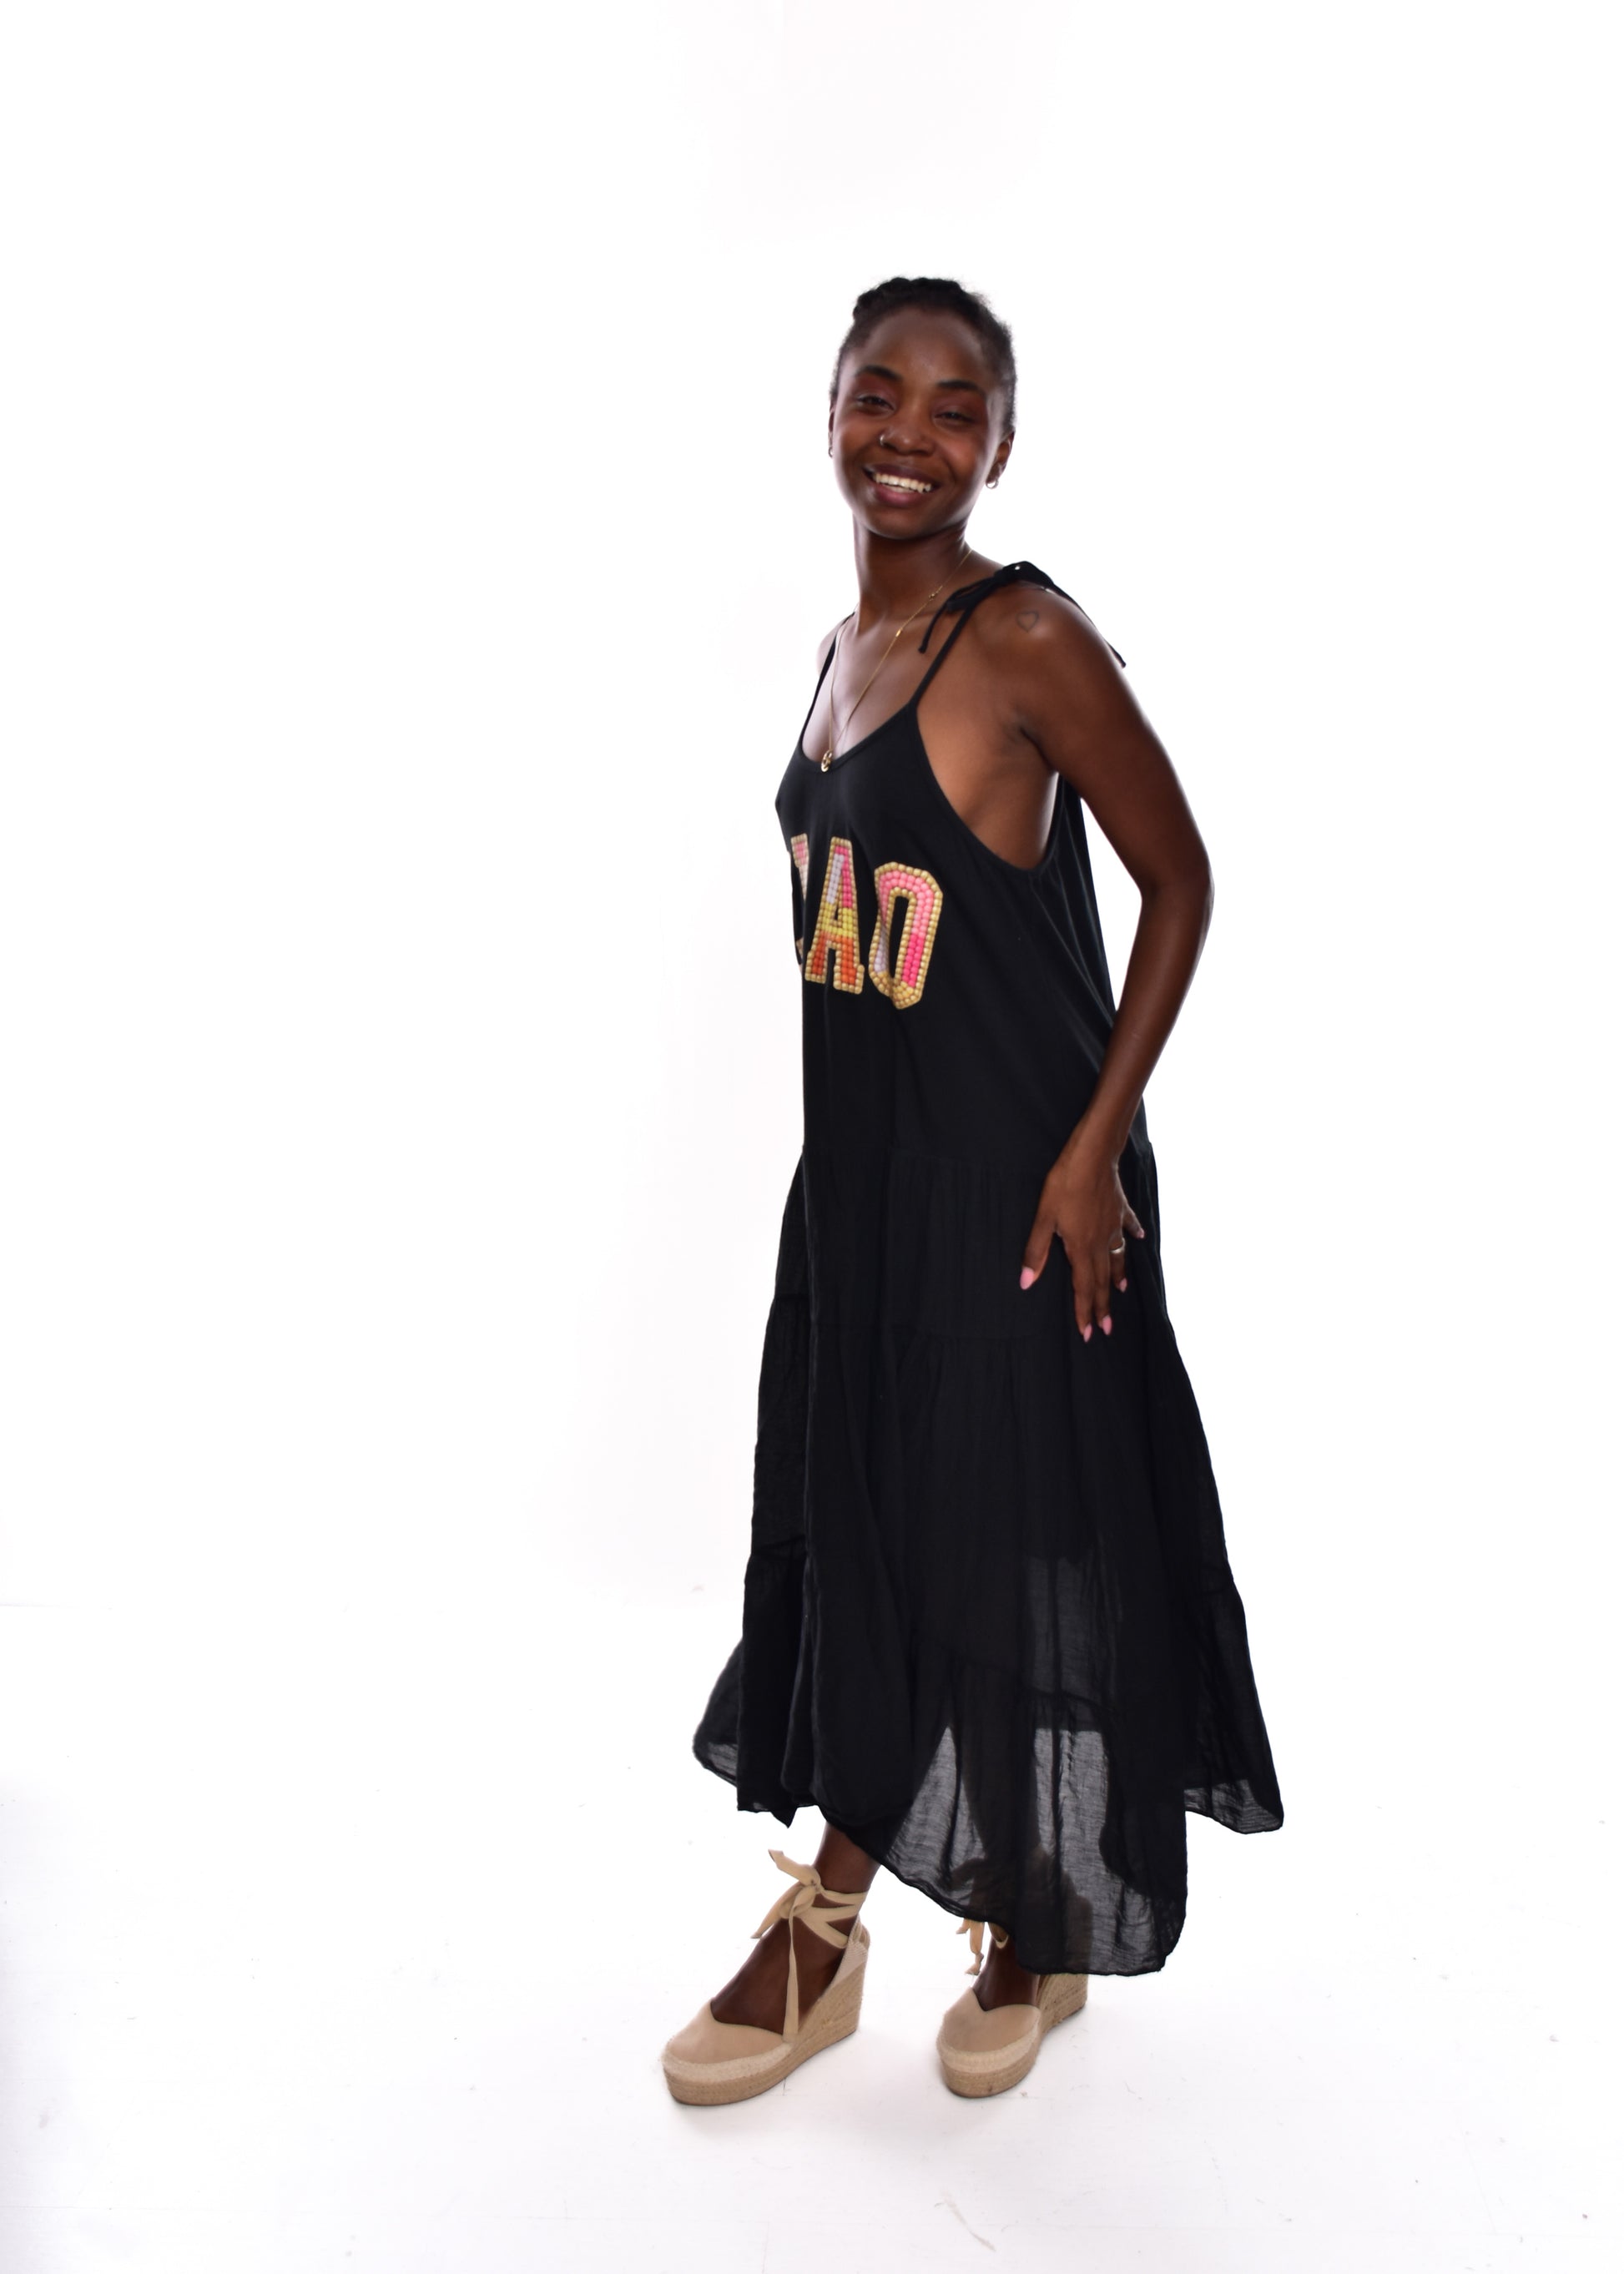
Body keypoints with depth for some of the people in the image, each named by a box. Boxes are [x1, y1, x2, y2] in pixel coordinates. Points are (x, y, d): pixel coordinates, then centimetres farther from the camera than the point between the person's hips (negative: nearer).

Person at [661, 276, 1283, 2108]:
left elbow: (1180, 881, -11)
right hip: (858, 1175, 7)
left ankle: (1037, 1924, 31)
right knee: (848, 1525, 14)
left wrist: (1098, 1144, -16)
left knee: (1015, 1541, 6)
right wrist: (855, 1160, 14)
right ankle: (824, 1928, 31)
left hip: (1016, 1184, -7)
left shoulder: (1027, 639, -13)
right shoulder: (846, 648, 9)